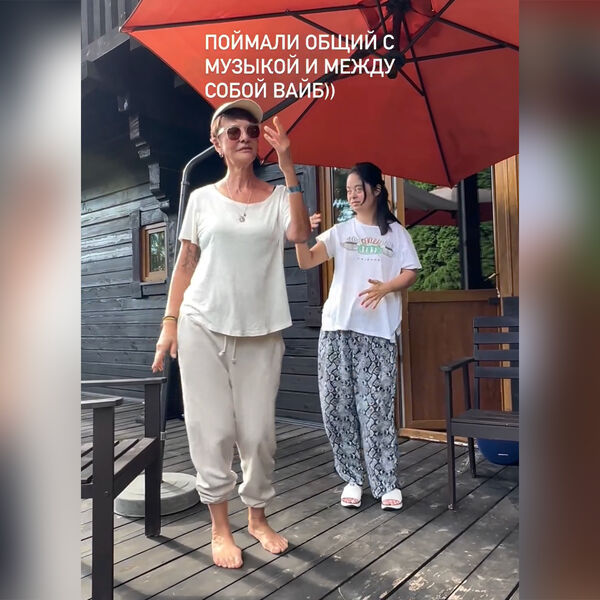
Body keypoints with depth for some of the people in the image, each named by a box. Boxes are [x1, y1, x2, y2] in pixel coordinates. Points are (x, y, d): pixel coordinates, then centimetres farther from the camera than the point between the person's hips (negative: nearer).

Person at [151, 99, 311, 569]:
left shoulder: (278, 196, 7)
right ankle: (220, 526, 19)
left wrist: (287, 165, -15)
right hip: (203, 325, 0)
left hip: (261, 331, 1)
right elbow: (185, 264, 7)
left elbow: (300, 234, -15)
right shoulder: (203, 198, 7)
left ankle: (258, 516, 27)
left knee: (258, 430, 5)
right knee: (213, 428, 2)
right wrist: (170, 322, 1)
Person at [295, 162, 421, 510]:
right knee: (337, 404, 1)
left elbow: (411, 273, 4)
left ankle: (387, 483, 8)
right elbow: (306, 262, 3)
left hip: (378, 330, -2)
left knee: (376, 407, -5)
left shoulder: (395, 232, 10)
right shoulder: (340, 232, 13)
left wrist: (386, 288, -15)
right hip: (337, 327, 3)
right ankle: (352, 478, 14)